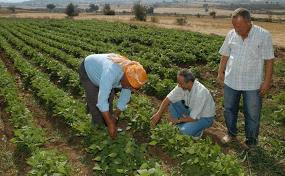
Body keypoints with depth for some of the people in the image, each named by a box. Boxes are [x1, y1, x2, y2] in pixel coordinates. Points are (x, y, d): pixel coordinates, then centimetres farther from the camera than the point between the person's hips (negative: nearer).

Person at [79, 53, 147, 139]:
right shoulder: (110, 73, -46)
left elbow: (124, 98, -10)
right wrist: (110, 124, -39)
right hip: (87, 70, -5)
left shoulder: (132, 77, -24)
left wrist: (114, 117, -11)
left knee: (109, 100, 3)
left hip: (100, 69, 6)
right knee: (96, 102, -12)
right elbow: (102, 100, -44)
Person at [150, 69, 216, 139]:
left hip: (205, 117, -7)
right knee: (171, 103, -7)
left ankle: (198, 130, 2)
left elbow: (193, 118, -30)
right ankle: (185, 126, 3)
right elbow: (168, 99, -7)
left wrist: (178, 120, -16)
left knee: (186, 130, -32)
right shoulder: (182, 86, -16)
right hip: (192, 110, 7)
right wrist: (158, 114, -15)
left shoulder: (200, 93, -37)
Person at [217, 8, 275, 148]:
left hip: (252, 84, -3)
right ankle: (231, 134, 37)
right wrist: (220, 73, 7)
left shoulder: (263, 35, -13)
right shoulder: (231, 34, -2)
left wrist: (267, 81, -11)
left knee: (252, 114, 8)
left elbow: (269, 60, -10)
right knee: (229, 109, 16)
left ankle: (251, 140, 28)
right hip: (231, 81, 4)